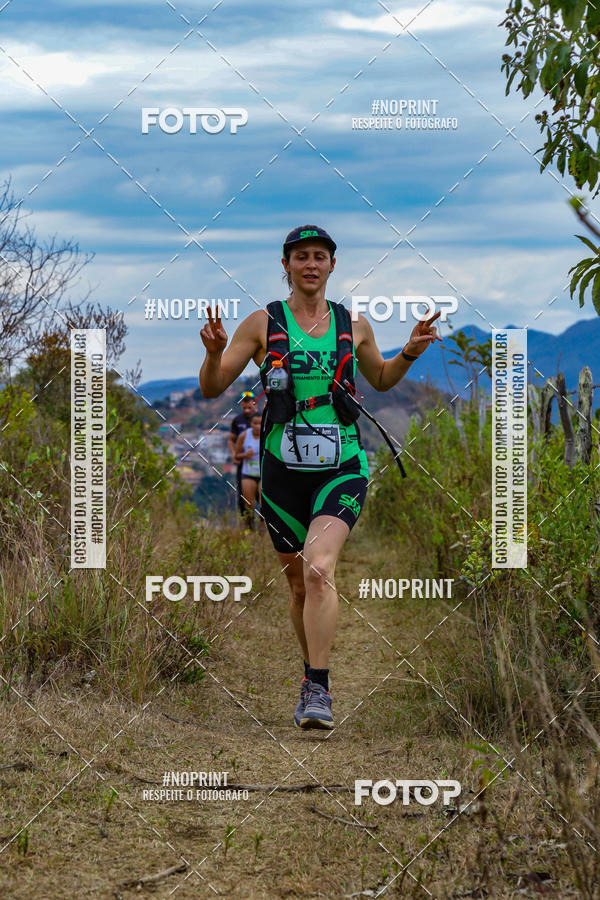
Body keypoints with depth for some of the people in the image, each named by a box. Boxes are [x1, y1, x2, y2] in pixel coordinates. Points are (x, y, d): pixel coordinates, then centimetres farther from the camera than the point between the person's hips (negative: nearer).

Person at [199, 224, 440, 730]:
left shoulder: (354, 325, 8)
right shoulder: (263, 323, 2)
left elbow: (382, 380, 26)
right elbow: (212, 389, 3)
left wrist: (410, 353, 8)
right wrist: (214, 352, -17)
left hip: (342, 469, -1)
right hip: (283, 472, 1)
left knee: (318, 568, -22)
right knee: (299, 584, 10)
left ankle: (318, 690, -22)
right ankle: (312, 677, 32)